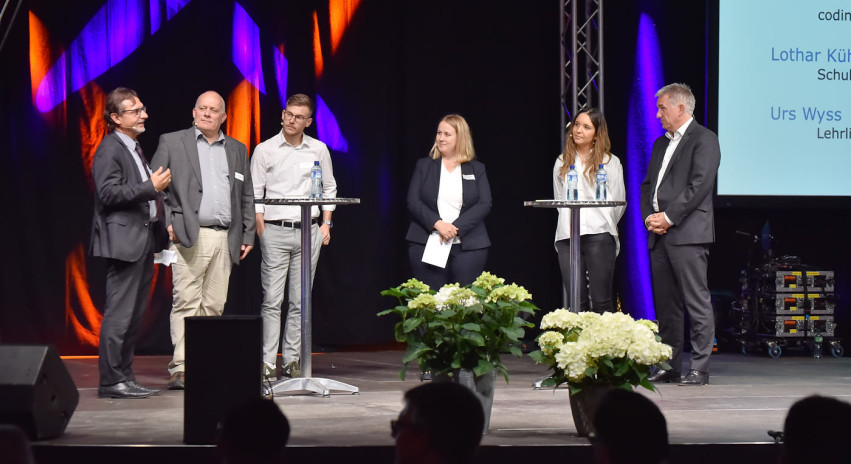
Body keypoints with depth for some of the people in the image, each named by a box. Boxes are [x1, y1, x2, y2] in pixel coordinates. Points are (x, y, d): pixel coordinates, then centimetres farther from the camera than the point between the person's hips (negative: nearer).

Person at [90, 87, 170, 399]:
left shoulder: (134, 149, 20)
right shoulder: (110, 150, -9)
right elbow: (109, 193, -20)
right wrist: (151, 187, -20)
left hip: (144, 240, 10)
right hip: (124, 241, -10)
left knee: (134, 315, 11)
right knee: (119, 314, -8)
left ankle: (124, 377, 16)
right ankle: (111, 381, -5)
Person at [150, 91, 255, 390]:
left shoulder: (237, 150, 18)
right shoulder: (172, 142, 6)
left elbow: (246, 196, 20)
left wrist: (248, 235, 14)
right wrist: (167, 222, -8)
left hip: (225, 239, 4)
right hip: (189, 236, -4)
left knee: (214, 305, 4)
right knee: (186, 303, -10)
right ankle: (180, 368, -13)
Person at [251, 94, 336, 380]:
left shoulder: (319, 150, 9)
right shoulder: (265, 150, 2)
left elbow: (329, 189, 17)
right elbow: (254, 193, 3)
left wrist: (326, 223, 7)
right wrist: (261, 230, -6)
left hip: (309, 230, 2)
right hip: (275, 230, -2)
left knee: (300, 301, 3)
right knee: (272, 300, -7)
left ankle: (292, 360, 8)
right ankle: (268, 363, -7)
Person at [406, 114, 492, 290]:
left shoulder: (477, 169, 10)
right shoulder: (424, 166, 11)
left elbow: (484, 204, -1)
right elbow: (413, 202, 2)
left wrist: (455, 228, -14)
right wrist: (438, 224, -14)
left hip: (468, 247, 0)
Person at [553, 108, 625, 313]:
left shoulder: (610, 162, 8)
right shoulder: (562, 162, 18)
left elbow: (618, 203, 8)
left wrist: (603, 225, 10)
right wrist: (569, 223, 11)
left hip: (598, 236, -3)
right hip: (567, 236, 3)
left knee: (601, 301, -6)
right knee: (576, 302, 0)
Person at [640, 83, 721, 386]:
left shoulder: (703, 139, -3)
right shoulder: (661, 144, 23)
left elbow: (699, 185, -13)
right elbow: (648, 184, 21)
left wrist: (669, 217, -15)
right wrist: (649, 217, 2)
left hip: (687, 233, -8)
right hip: (659, 235, 8)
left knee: (696, 302, -8)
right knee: (665, 304, 9)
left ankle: (699, 369, -8)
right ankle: (670, 366, 14)